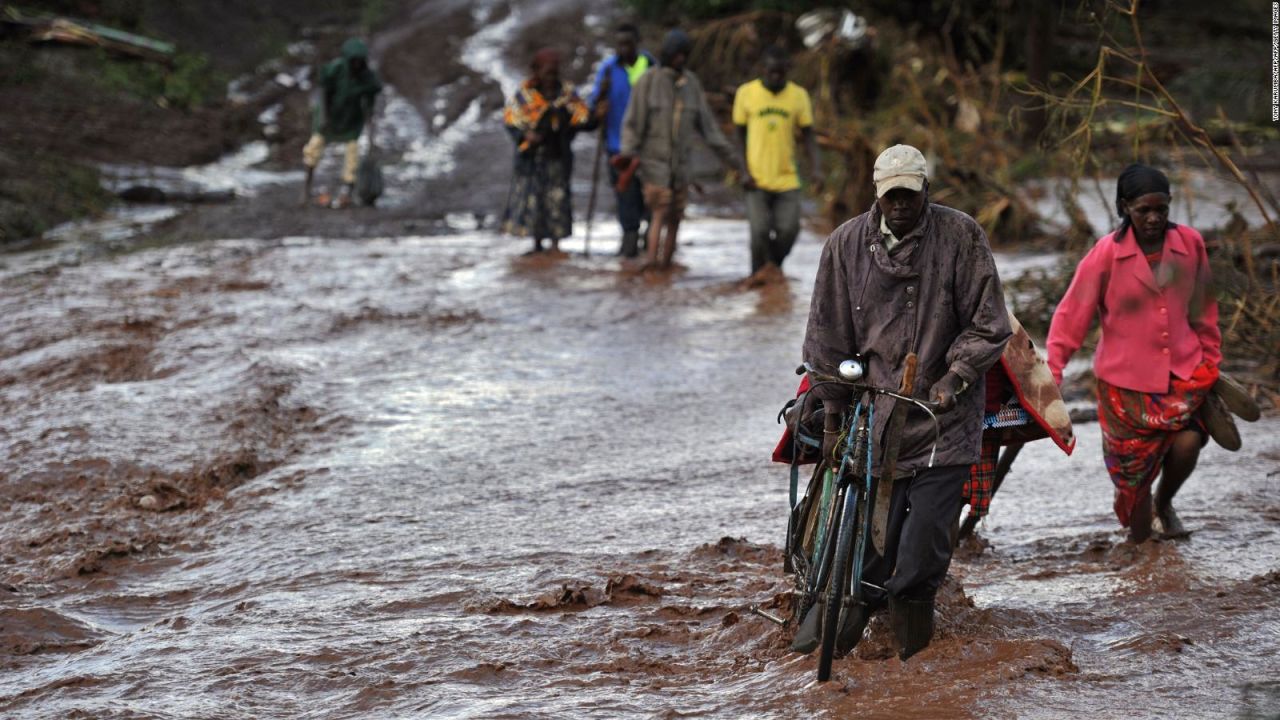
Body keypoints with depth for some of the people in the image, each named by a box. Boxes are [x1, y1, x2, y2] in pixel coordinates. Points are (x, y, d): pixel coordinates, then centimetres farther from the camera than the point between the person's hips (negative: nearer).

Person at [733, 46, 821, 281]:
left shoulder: (799, 95, 0)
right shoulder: (746, 93, -1)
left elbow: (808, 134, 5)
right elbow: (740, 134, 6)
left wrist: (815, 167, -9)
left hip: (787, 178, 1)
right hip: (757, 179, -1)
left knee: (789, 229, -4)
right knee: (760, 231, -7)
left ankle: (774, 265, 24)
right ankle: (758, 275, 13)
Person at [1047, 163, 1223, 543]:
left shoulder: (1190, 244, -1)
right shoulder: (1107, 253, -9)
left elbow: (1203, 308, 12)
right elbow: (1071, 315, -7)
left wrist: (1211, 359, 17)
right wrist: (1051, 373, -11)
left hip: (1183, 372, 2)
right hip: (1126, 379, -2)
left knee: (1187, 443, -20)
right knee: (1134, 470, 2)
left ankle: (1165, 504, 11)